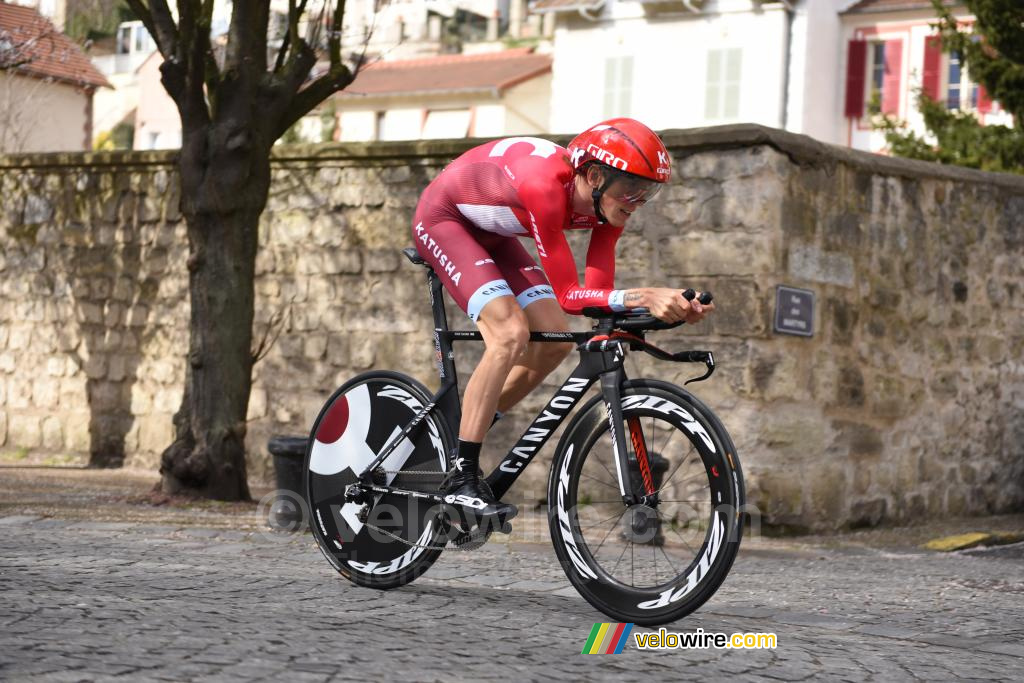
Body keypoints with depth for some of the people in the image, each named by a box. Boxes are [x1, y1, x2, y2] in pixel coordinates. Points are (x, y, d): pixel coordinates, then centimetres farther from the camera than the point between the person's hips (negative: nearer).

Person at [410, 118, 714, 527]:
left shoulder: (606, 204, -16)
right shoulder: (545, 186, -39)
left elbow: (597, 294, -16)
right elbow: (568, 295, -39)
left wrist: (670, 306, -30)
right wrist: (643, 296, -49)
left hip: (489, 231, 8)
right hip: (443, 219, -8)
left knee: (555, 340, -3)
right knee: (511, 333, -25)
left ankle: (462, 436, 12)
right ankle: (461, 478, -19)